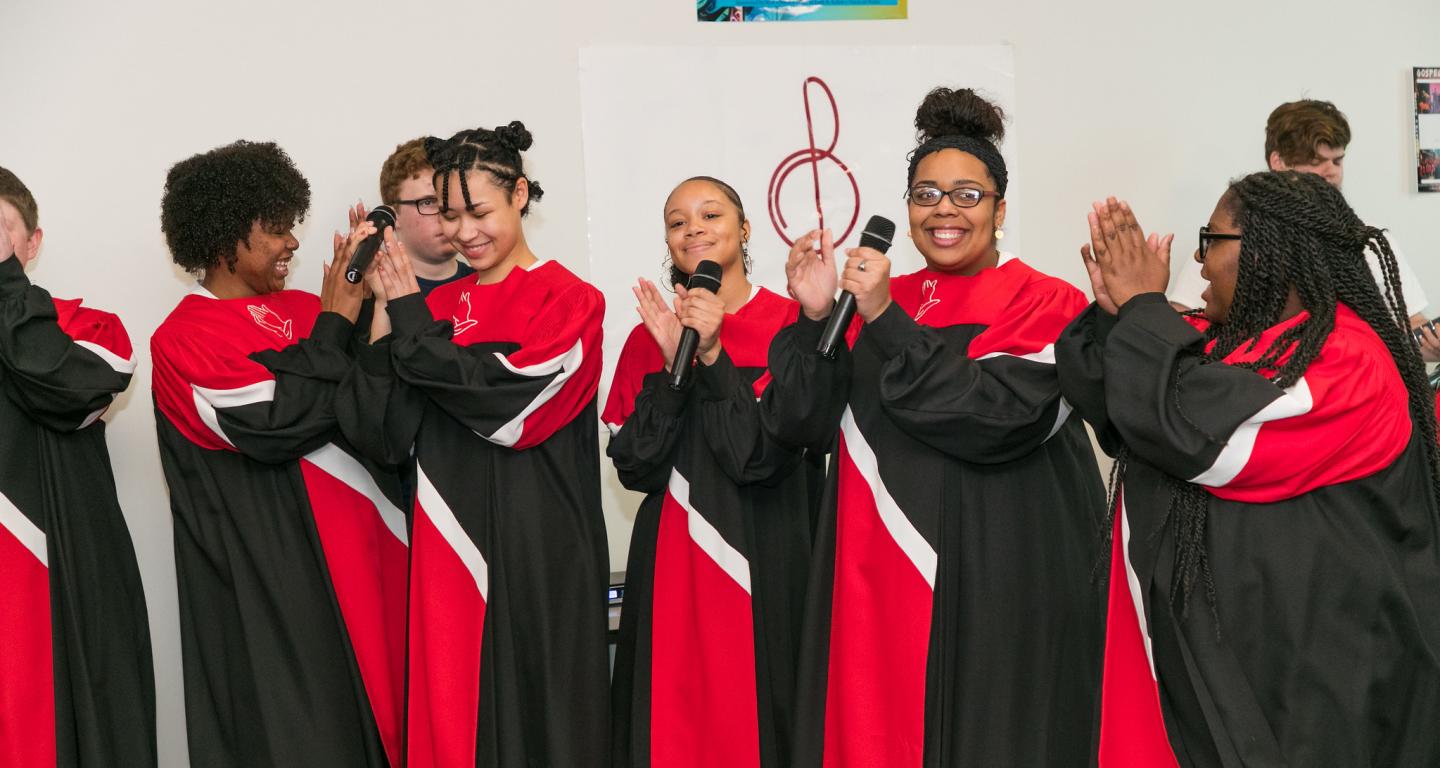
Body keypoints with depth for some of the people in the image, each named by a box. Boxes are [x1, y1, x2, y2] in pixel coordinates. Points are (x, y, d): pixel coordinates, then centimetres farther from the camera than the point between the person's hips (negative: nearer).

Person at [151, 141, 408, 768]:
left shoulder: (303, 310, 11)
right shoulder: (183, 339, -6)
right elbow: (277, 421, -19)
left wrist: (373, 297, -6)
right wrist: (335, 324, -9)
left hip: (361, 550, 6)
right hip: (272, 579, -6)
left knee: (376, 706, 9)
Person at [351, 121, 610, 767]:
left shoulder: (570, 302, -3)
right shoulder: (437, 306, 10)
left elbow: (510, 404, -17)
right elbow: (385, 436, 2)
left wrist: (407, 315, -10)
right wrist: (383, 312, -8)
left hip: (540, 560, -4)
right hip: (449, 554, 4)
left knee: (540, 714, 2)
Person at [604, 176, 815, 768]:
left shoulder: (789, 324, -3)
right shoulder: (648, 336, 8)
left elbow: (762, 455, -12)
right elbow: (635, 464, -3)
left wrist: (712, 354, -17)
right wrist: (673, 363, -11)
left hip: (766, 561, -3)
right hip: (671, 562, 3)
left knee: (752, 716, 2)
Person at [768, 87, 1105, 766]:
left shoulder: (1044, 305, -4)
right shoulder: (873, 303, 10)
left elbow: (996, 419, -21)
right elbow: (797, 422, 2)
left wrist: (887, 321, -20)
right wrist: (813, 318, -13)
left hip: (997, 584, -4)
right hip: (874, 579, 5)